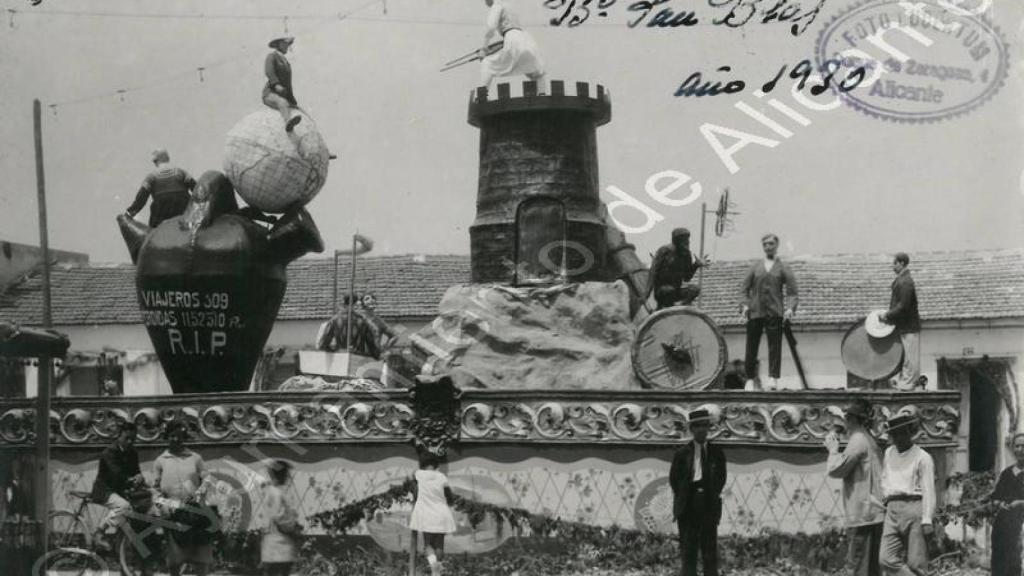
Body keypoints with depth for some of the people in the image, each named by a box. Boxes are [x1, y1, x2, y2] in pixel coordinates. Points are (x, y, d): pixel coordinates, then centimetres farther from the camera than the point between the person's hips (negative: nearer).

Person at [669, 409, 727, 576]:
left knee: (710, 549, 1)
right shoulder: (682, 453, 4)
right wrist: (682, 498, 0)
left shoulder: (717, 453, 7)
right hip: (688, 506, -1)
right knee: (688, 550, 2)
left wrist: (714, 496, 2)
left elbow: (721, 478, 11)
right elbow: (674, 479, 6)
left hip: (709, 505, 1)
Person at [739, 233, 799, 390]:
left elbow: (793, 291, 2)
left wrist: (791, 308, -14)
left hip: (775, 312, -2)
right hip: (755, 312, 2)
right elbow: (744, 287, 11)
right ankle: (750, 379, 10)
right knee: (751, 347, 2)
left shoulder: (783, 268, 9)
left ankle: (773, 379, -12)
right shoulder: (755, 267, 14)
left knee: (774, 346, -8)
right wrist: (745, 304, -5)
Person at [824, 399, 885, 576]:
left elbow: (836, 469, -15)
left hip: (863, 515, -10)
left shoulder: (858, 440, -11)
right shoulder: (870, 441, 19)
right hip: (875, 514, 10)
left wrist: (833, 449, 0)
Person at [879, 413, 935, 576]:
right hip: (892, 509, 5)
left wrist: (927, 520, -11)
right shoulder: (889, 453, 19)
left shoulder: (922, 457, 0)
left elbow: (928, 490, -4)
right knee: (886, 559, -9)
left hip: (914, 507, -5)